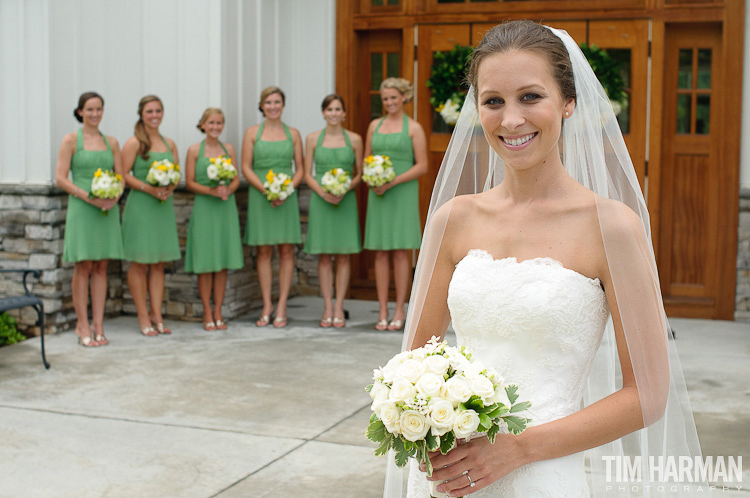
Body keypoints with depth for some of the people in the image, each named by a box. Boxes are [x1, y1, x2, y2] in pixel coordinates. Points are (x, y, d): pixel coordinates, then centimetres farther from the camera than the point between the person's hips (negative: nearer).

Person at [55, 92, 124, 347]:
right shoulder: (71, 140, 1)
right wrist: (89, 196, -16)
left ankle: (98, 326, 8)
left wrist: (114, 197, -8)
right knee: (83, 267, -3)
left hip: (108, 209, 4)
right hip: (81, 209, -4)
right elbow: (60, 178, -5)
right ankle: (83, 326, 3)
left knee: (101, 268, 5)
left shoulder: (111, 142, 12)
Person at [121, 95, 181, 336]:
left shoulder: (170, 144, 13)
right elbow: (124, 174, -8)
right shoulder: (134, 143, -3)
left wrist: (170, 188, -5)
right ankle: (143, 316, 6)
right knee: (140, 262, -1)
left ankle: (156, 315, 13)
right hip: (140, 207, -5)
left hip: (164, 206, 5)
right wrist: (149, 188, -18)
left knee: (159, 263, 8)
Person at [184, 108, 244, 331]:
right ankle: (207, 314, 9)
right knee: (205, 264, 0)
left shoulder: (229, 149, 9)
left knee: (223, 263, 5)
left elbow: (236, 179, 10)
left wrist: (228, 190, -11)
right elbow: (189, 182, -3)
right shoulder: (194, 150, 0)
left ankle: (218, 312, 13)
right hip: (204, 208, -3)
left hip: (226, 209, 3)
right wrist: (212, 190, -17)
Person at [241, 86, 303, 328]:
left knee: (287, 251, -1)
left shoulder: (293, 134, 8)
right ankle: (267, 306, 9)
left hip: (287, 196, 1)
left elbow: (300, 169, 7)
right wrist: (266, 190, -13)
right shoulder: (252, 132, 5)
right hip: (260, 197, -1)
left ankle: (281, 306, 4)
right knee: (264, 252, 1)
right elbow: (246, 168, 0)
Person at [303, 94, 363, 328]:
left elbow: (359, 174, 6)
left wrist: (345, 190, -12)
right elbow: (307, 174, 4)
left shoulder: (354, 139, 4)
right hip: (320, 201, 0)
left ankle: (339, 308, 7)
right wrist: (322, 192, -13)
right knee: (324, 256, 2)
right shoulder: (313, 138, 4)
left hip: (346, 201, 0)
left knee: (344, 255, 1)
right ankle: (327, 308, 9)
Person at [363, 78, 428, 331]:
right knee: (380, 252, 3)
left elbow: (422, 166, -5)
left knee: (401, 252, -3)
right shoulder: (375, 125, 13)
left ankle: (400, 310, 5)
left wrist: (393, 182, -14)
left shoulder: (414, 128, 0)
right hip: (377, 194, 4)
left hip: (403, 193, -4)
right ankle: (383, 311, 7)